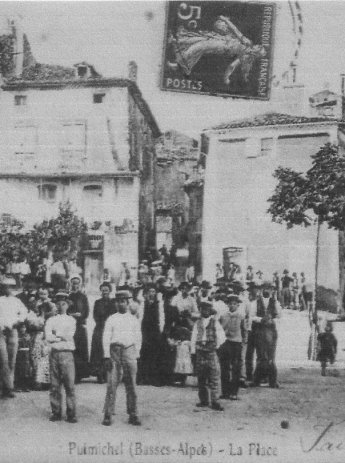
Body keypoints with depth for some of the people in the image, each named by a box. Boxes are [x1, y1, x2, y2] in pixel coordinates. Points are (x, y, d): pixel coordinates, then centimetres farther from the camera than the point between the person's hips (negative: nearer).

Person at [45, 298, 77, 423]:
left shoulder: (71, 320, 13)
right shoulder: (51, 320, 12)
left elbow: (70, 336, -3)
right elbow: (48, 337, -2)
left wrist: (56, 334, 0)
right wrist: (62, 337, -4)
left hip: (67, 353, -1)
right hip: (54, 353, 1)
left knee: (70, 384, -7)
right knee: (54, 385, 1)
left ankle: (71, 414, -5)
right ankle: (56, 412, 8)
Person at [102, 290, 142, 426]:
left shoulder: (134, 320, 13)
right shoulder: (111, 319, 8)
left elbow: (138, 339, 13)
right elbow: (106, 338, 4)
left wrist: (136, 355, 4)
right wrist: (107, 356, -4)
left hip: (129, 351, 1)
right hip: (114, 351, -1)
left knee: (131, 386, 2)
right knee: (111, 384, -6)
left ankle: (133, 415, 8)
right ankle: (108, 415, -2)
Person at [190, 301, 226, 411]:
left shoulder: (214, 323, 5)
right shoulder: (198, 323, 12)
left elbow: (222, 337, 4)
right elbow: (193, 338, 14)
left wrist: (216, 345, -5)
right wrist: (193, 351, 8)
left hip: (211, 352, -3)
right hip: (200, 352, 3)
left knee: (214, 378, -7)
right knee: (201, 378, 5)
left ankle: (215, 402, -6)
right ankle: (203, 400, 14)